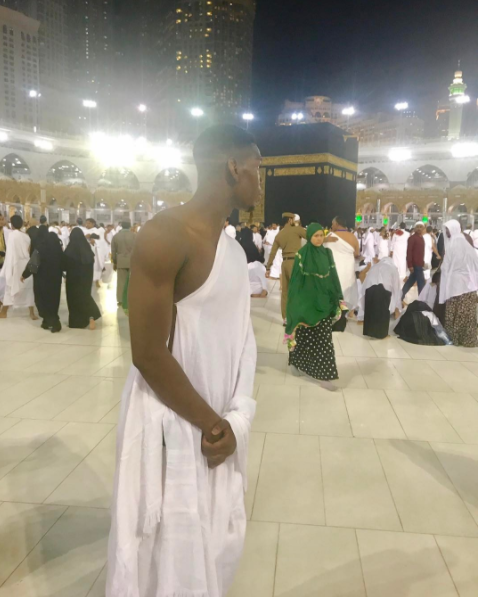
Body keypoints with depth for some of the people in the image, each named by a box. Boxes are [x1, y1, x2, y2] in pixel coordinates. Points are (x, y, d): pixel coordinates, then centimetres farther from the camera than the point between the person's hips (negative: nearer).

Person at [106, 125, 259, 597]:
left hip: (220, 420, 8)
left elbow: (238, 338, 8)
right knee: (177, 558, 10)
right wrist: (212, 423, -12)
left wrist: (235, 419, -5)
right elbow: (150, 357, -22)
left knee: (217, 546, 22)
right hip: (174, 422, -8)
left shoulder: (233, 247, 8)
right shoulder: (166, 236, -20)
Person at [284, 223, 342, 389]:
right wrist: (296, 303, -12)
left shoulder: (327, 253, 5)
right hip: (307, 300, -4)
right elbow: (296, 279, -8)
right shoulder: (302, 254, -9)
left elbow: (333, 277, 9)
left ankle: (324, 374, 15)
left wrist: (338, 298, 6)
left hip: (324, 301, 4)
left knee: (324, 338, 6)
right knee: (305, 335, 6)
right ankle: (296, 361, 29)